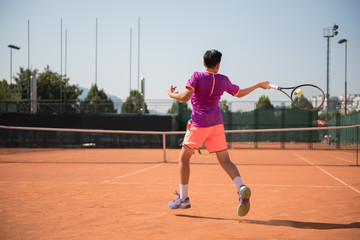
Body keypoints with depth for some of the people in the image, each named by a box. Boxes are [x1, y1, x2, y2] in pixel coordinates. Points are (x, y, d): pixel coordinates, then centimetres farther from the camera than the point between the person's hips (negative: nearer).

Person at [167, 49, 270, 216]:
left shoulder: (197, 76, -5)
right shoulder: (224, 80, 8)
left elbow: (185, 97, -16)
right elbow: (240, 93, 23)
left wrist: (171, 94, 4)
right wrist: (259, 85, 37)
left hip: (199, 124, -4)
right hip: (216, 123, 4)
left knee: (184, 157, 11)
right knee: (225, 160, 5)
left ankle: (183, 198, 11)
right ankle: (241, 188, -21)